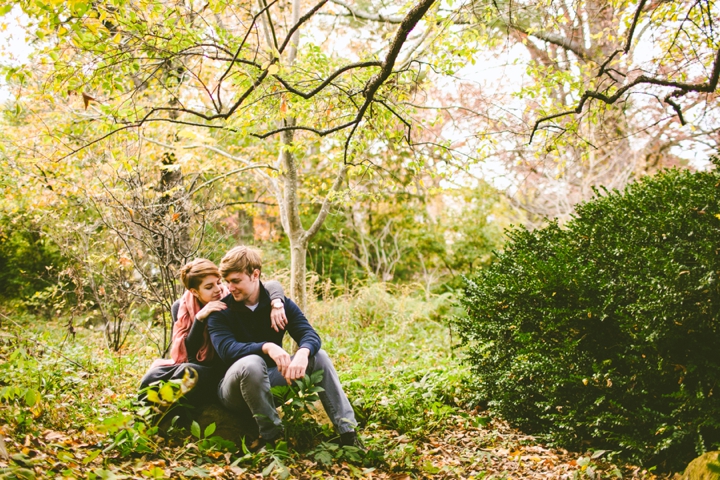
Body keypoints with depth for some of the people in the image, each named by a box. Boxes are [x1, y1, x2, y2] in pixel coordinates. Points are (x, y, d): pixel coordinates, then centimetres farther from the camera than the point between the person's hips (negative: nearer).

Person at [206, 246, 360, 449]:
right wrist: (267, 347, -43)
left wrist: (303, 354, -38)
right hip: (234, 390, -4)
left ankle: (347, 431, -20)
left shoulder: (280, 303, 0)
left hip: (271, 379, 4)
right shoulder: (220, 312, -9)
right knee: (252, 363, -37)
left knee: (318, 356, -16)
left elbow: (310, 335, -13)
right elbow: (227, 349, -26)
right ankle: (272, 436, -26)